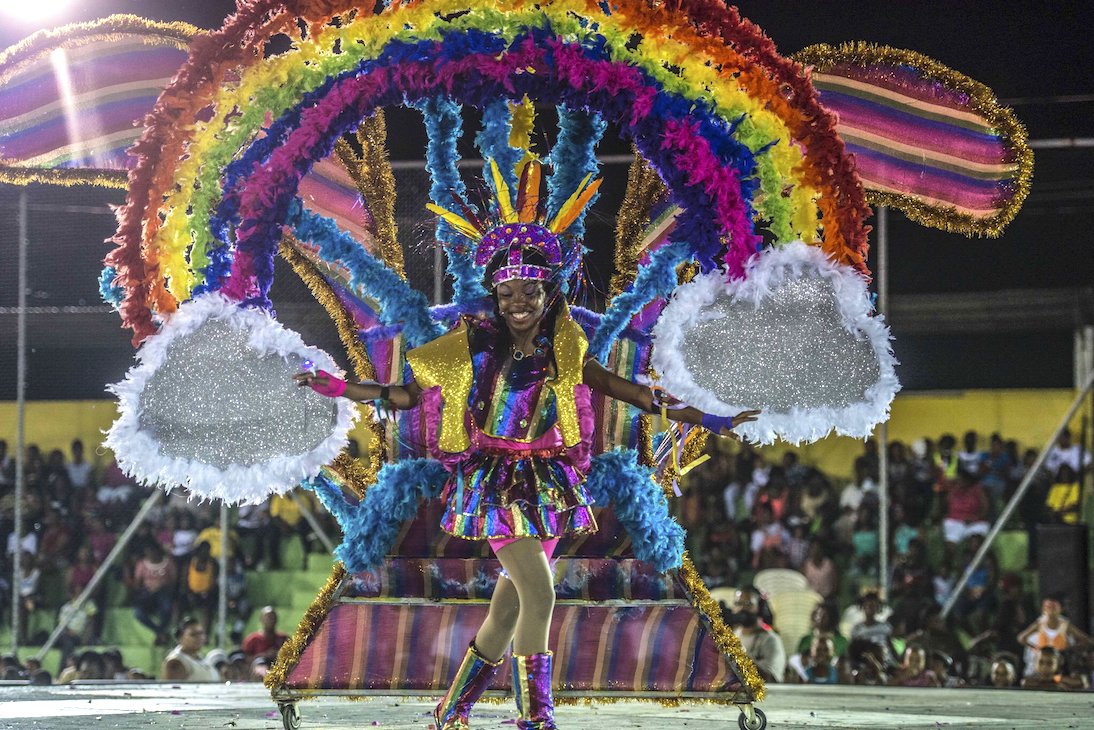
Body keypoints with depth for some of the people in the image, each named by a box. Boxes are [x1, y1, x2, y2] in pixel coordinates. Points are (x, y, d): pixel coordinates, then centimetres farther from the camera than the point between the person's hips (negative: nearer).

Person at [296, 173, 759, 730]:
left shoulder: (562, 348, 2)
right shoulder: (473, 346, -7)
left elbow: (611, 384, 9)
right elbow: (409, 395, 1)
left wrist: (696, 418, 9)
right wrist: (339, 389, -6)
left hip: (547, 484, 4)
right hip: (498, 482, -4)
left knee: (510, 606, 8)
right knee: (539, 596, -18)